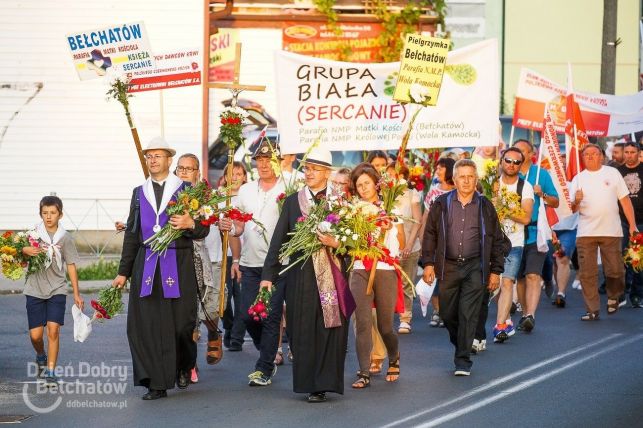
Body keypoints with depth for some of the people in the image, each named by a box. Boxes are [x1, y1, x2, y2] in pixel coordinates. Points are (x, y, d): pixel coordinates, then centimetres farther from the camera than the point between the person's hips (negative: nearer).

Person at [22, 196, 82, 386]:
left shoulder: (65, 238, 1)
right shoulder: (33, 233, 0)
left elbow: (71, 266, 5)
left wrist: (76, 294, 5)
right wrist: (25, 251, -21)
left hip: (57, 289, -1)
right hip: (35, 289, 1)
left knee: (53, 330, -12)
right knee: (35, 334, 1)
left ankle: (51, 372, -5)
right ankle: (41, 357, 34)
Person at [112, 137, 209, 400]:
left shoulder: (186, 190, 5)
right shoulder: (139, 193, 16)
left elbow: (203, 230, 4)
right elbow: (131, 234, 18)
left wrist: (190, 225, -20)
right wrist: (123, 272, 16)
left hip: (179, 263, -3)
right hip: (146, 265, 3)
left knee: (181, 321, -1)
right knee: (147, 323, -6)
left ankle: (184, 366, 29)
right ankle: (157, 384, -2)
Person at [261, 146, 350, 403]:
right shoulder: (293, 201, 9)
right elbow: (279, 239, 6)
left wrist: (335, 243, -17)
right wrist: (268, 274, 1)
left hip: (332, 274, -1)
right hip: (300, 275, 2)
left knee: (329, 329, -3)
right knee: (302, 330, 0)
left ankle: (323, 384, 0)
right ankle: (307, 381, 9)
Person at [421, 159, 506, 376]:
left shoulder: (485, 206, 4)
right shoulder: (441, 204, 4)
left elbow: (497, 240, 9)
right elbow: (430, 235, 7)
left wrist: (496, 270, 6)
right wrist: (428, 263, -1)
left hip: (475, 268, -2)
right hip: (448, 266, 2)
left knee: (468, 315, -8)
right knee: (447, 313, 7)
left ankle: (463, 360, -4)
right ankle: (460, 345, 33)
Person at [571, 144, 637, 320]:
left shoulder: (612, 173, 7)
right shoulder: (578, 179, 10)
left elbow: (625, 200, 6)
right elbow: (572, 209, 9)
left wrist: (632, 225, -1)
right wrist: (576, 202, -14)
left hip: (611, 231, -1)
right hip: (586, 233, 1)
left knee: (615, 270, 0)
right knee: (587, 273, -2)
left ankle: (613, 298, 26)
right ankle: (592, 310, 3)